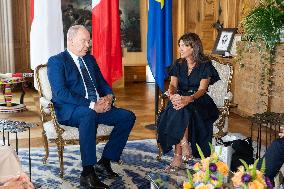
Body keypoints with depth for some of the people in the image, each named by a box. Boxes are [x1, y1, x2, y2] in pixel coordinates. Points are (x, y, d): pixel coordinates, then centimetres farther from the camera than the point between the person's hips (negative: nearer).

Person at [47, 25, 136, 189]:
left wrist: (109, 96, -5)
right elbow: (60, 94, -16)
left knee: (128, 116, -10)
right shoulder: (56, 61, -3)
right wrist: (91, 105, -23)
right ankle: (88, 174, -33)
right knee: (89, 114, -39)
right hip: (70, 111, -7)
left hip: (97, 107, 7)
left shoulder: (90, 59, 20)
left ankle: (104, 162, -5)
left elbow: (103, 83, 21)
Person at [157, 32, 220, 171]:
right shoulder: (178, 64, 13)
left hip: (199, 101, -4)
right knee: (176, 111, -32)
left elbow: (202, 89, -13)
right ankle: (184, 147, -31)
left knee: (181, 110, -35)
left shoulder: (205, 65, -1)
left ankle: (178, 156, -32)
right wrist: (172, 95, -24)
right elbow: (173, 84, 1)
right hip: (180, 98, 4)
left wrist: (189, 99, -34)